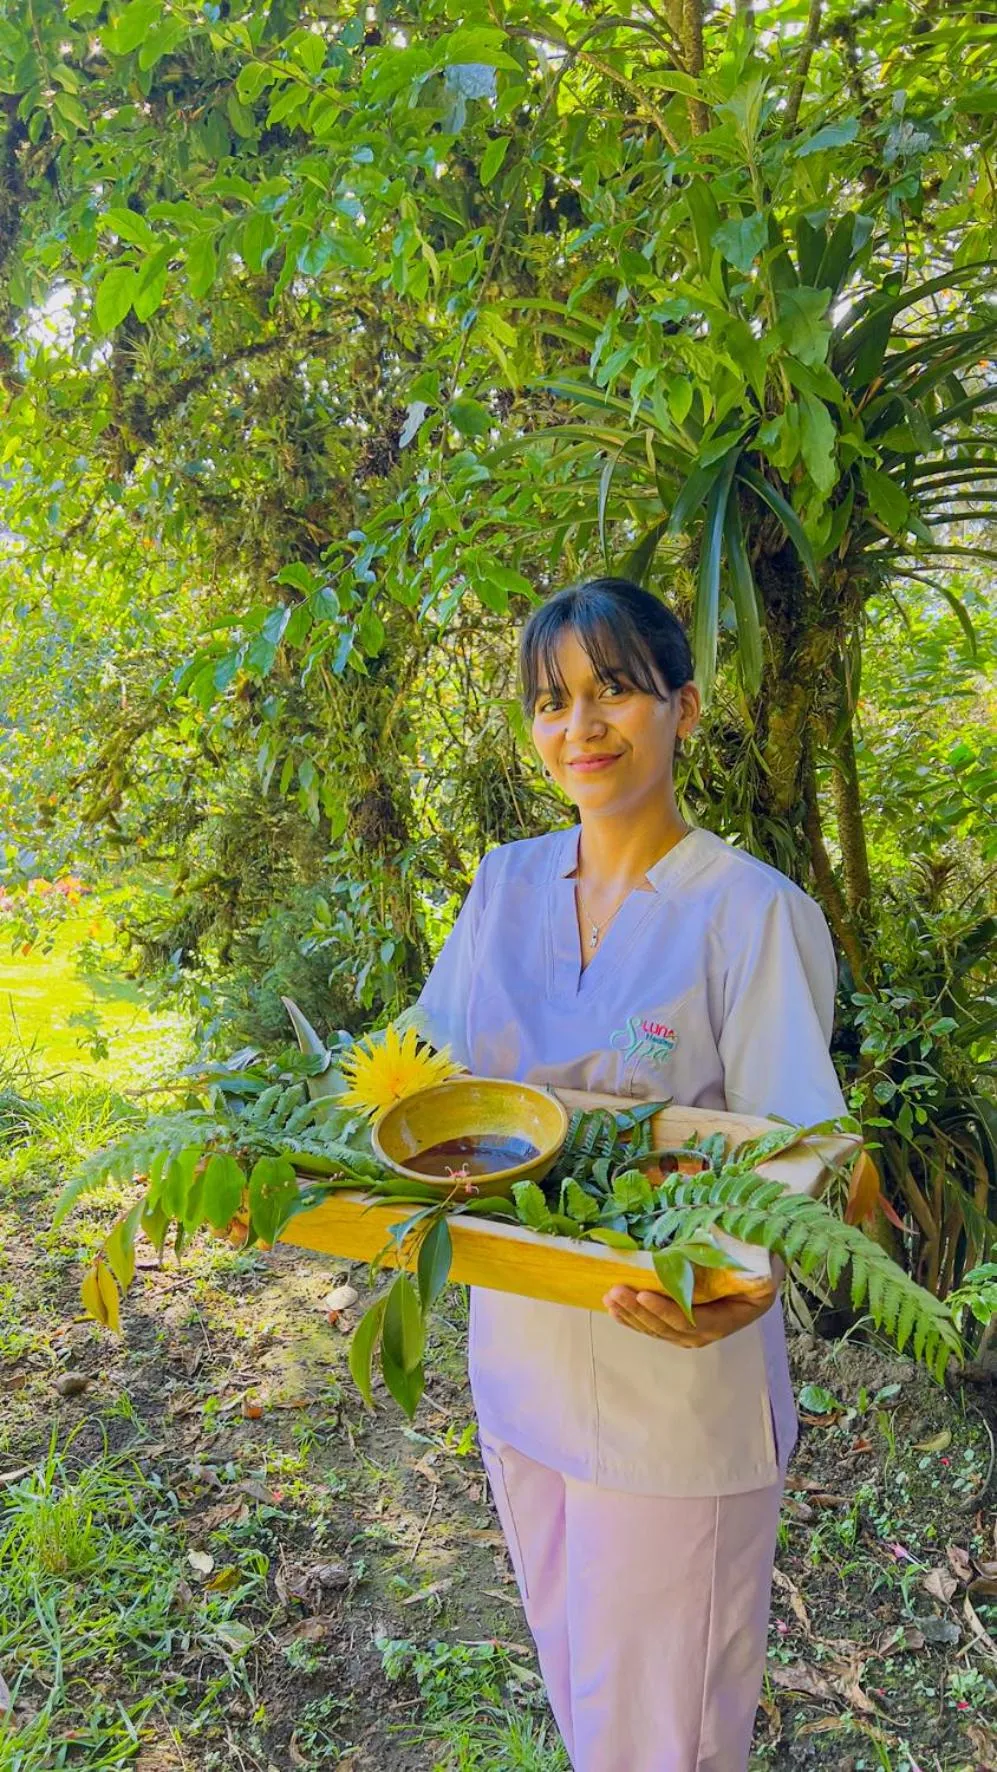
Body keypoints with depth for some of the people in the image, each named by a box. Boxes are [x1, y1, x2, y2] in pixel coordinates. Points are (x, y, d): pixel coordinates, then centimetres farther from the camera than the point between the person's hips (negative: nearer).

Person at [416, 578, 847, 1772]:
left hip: (675, 1376, -4)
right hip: (518, 1351, 5)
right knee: (569, 1675, 26)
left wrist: (745, 1286, -35)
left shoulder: (755, 912, -15)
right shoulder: (506, 883, 1)